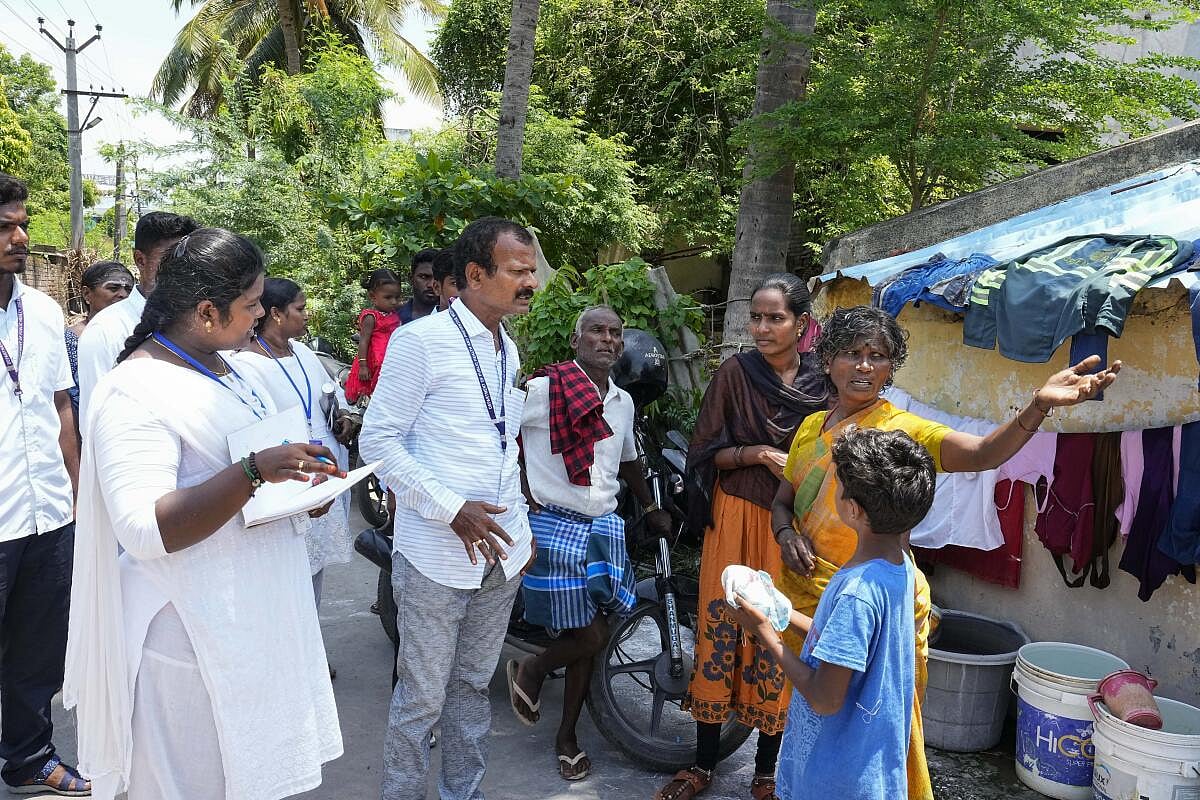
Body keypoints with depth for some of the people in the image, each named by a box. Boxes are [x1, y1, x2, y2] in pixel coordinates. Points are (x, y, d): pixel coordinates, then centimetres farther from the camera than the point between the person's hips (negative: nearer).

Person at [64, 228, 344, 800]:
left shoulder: (226, 367, 10)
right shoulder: (135, 392, -19)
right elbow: (144, 531, -27)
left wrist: (302, 480, 3)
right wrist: (254, 472, -36)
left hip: (256, 617, 9)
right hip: (192, 635, -9)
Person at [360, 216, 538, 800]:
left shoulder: (508, 350, 12)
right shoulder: (420, 341, -11)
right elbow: (377, 441, -12)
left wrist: (521, 526, 15)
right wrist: (453, 510, -18)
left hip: (501, 552, 7)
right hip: (436, 552, -6)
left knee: (474, 686, 18)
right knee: (423, 698, 4)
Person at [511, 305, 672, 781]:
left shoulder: (623, 402, 12)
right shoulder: (542, 389, -11)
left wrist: (652, 509, 23)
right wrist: (525, 497, -11)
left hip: (605, 528, 6)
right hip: (555, 528, -6)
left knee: (589, 637, 8)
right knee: (590, 638, -7)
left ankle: (567, 734, 25)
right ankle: (531, 670, 24)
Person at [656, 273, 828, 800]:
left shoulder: (822, 383, 2)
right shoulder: (735, 372, -1)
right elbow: (704, 451, -1)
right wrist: (757, 454, -16)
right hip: (736, 516, 0)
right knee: (720, 626, 2)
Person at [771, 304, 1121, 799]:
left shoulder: (901, 430, -11)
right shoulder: (812, 427, 5)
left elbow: (983, 453, -29)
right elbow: (782, 502, 14)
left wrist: (1039, 405, -46)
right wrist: (786, 533, -9)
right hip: (805, 594, 5)